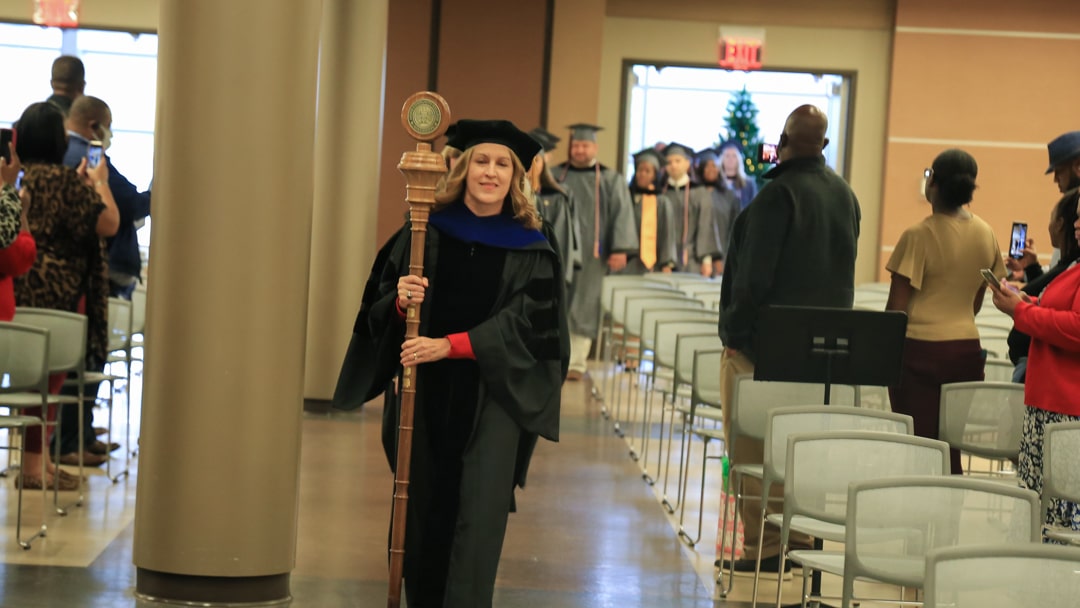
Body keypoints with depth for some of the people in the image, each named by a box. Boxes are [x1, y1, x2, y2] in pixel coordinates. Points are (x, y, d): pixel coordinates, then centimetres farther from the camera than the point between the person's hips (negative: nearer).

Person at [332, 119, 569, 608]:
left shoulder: (530, 250, 0)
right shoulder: (425, 231, 4)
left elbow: (524, 325, -8)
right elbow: (378, 308, 6)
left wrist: (450, 345, -18)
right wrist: (400, 301, -18)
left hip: (492, 397, -2)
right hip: (423, 393, 2)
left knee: (478, 516, -7)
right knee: (423, 509, 7)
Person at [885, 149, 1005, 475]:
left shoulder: (919, 235, -14)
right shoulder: (986, 235, 5)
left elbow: (897, 305, -11)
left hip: (920, 350, -5)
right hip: (966, 349, 5)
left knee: (918, 440, -1)